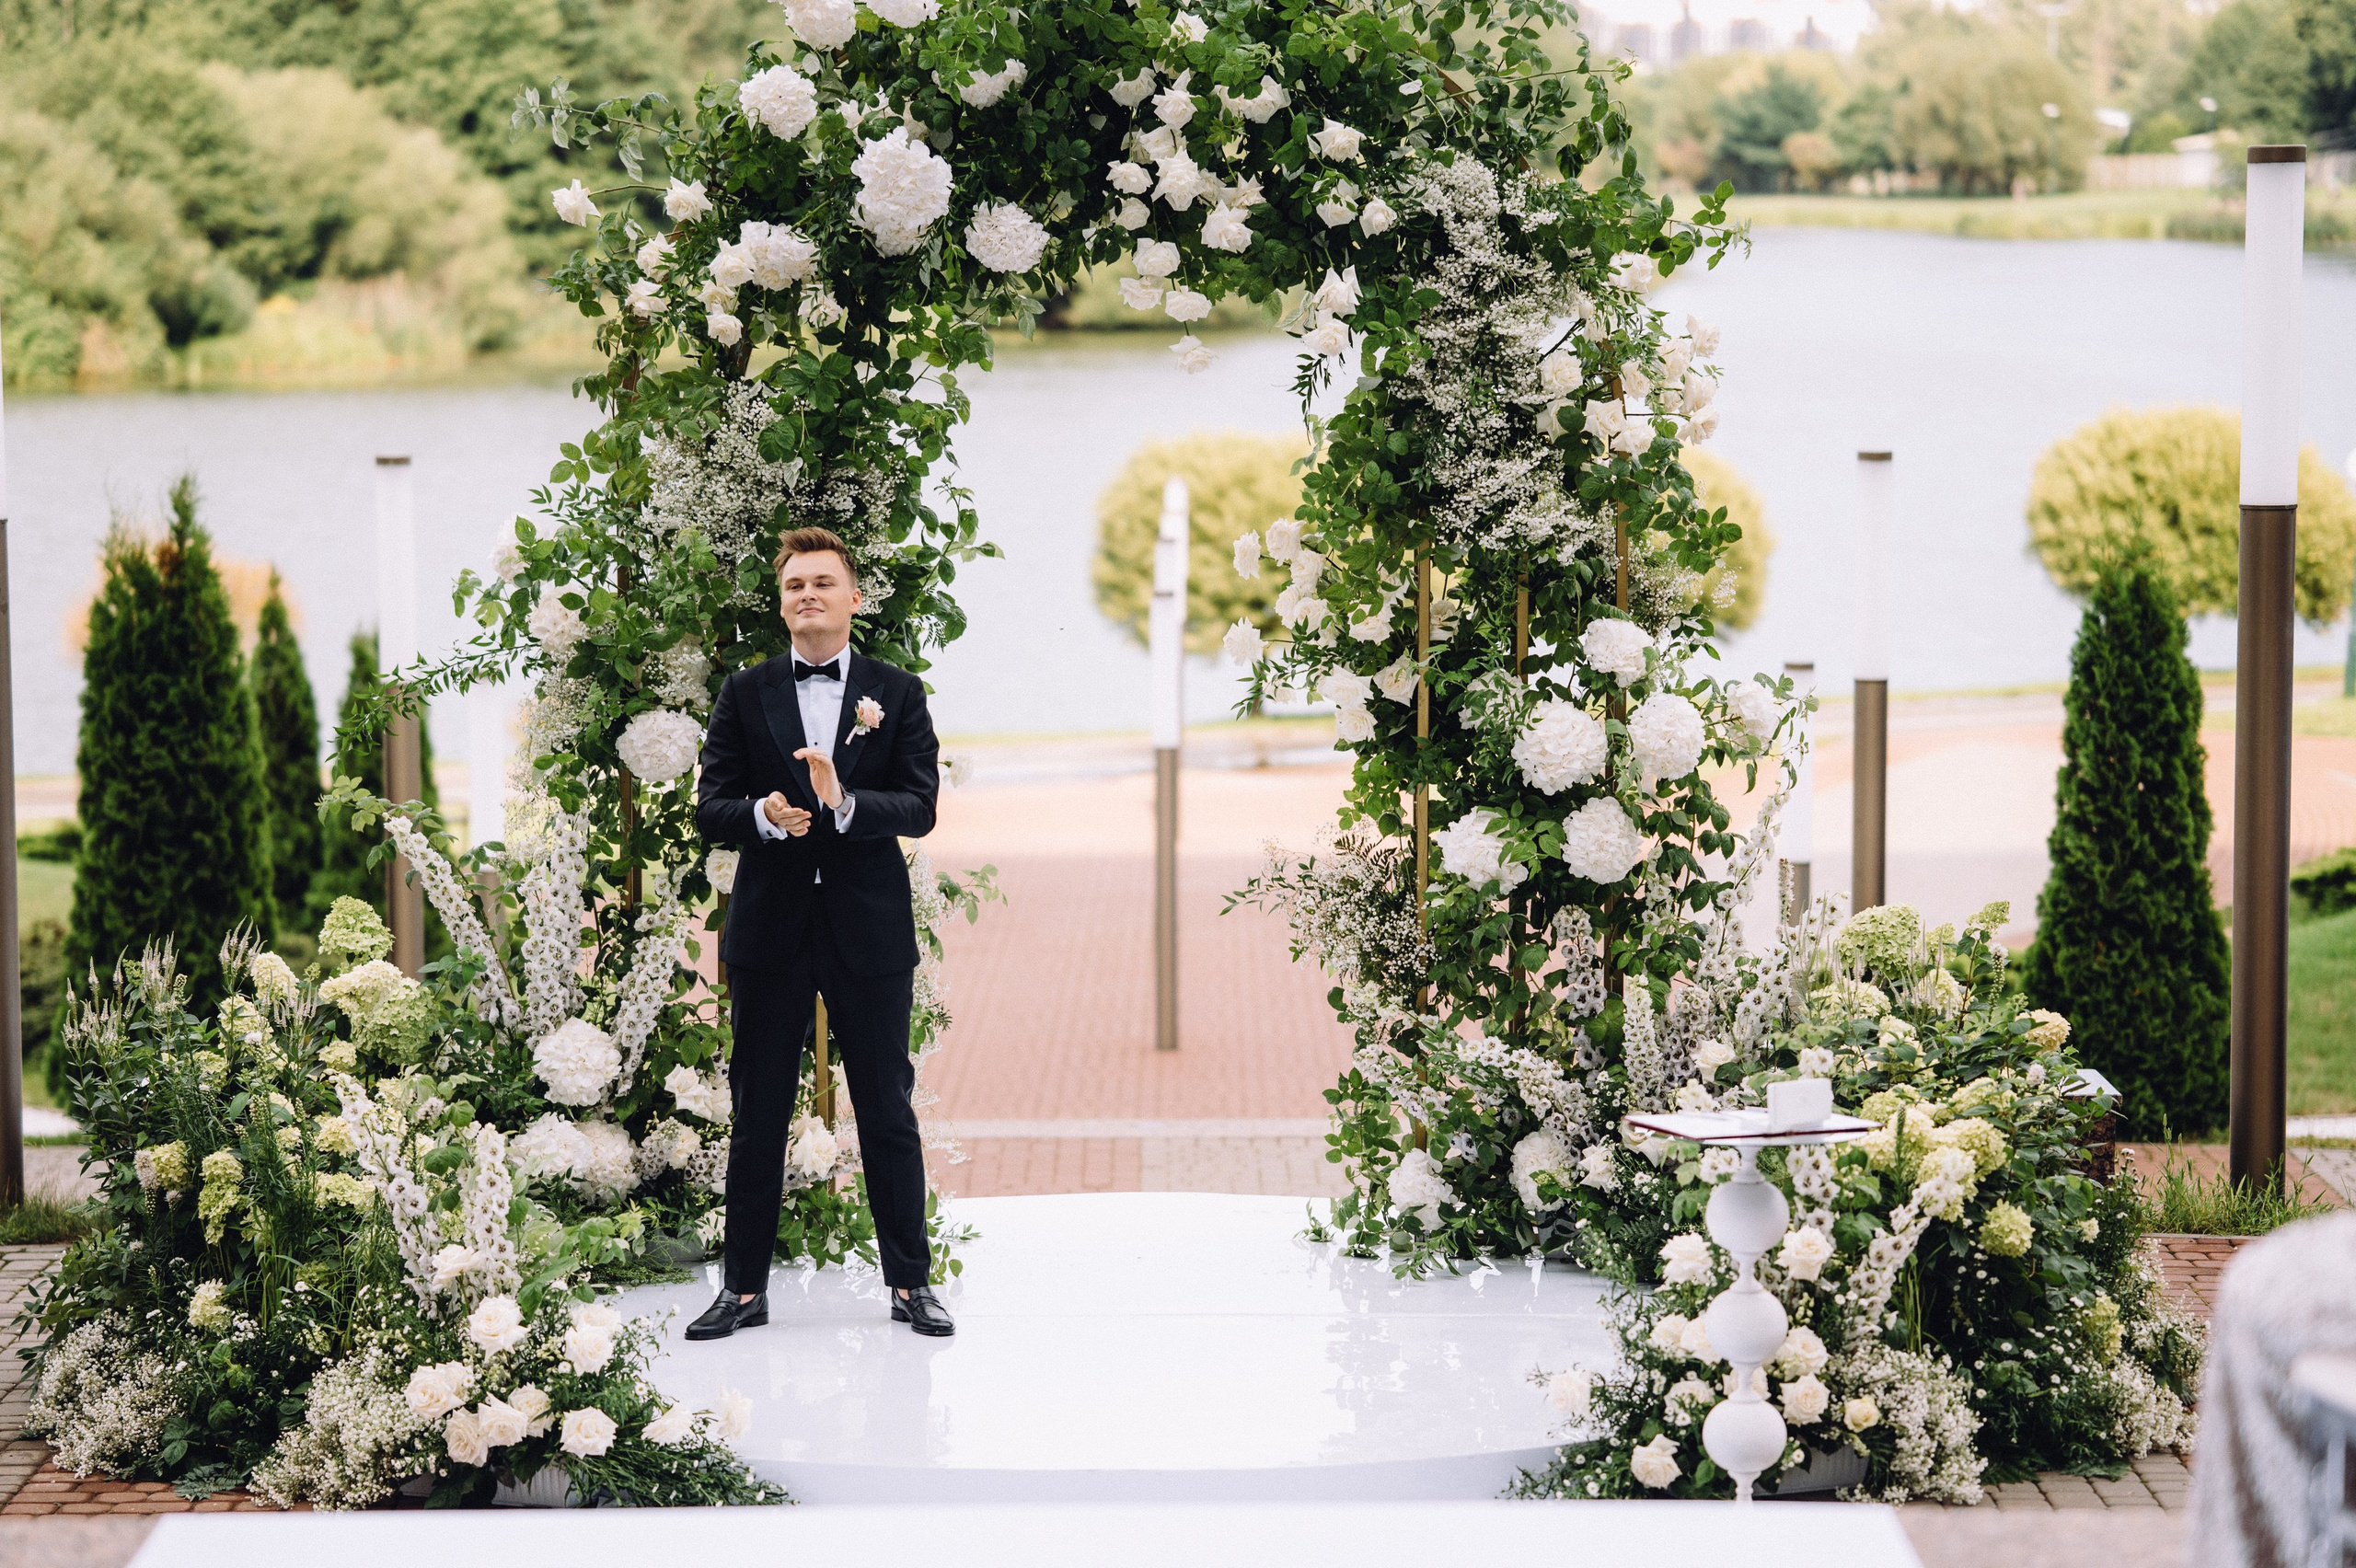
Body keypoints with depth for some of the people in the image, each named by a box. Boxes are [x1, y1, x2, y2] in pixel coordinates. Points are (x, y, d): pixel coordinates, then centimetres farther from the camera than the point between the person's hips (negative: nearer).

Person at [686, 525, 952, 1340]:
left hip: (869, 929, -1)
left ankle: (911, 1283, 13)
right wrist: (763, 814, -20)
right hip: (769, 932, 1)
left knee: (888, 1112, 5)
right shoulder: (745, 695, 7)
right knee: (757, 1114, 5)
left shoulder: (897, 693, 4)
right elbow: (710, 806, 2)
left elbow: (921, 807, -5)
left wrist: (843, 802, -22)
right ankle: (744, 1287, 12)